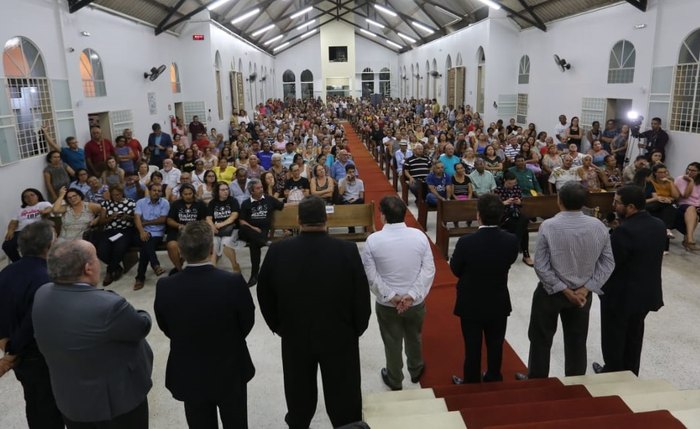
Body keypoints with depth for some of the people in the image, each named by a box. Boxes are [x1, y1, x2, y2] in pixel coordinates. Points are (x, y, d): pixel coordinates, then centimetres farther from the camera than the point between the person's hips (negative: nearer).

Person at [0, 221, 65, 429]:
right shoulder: (45, 280, -30)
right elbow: (33, 324, -26)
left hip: (20, 355, 8)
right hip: (42, 358, -7)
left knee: (33, 404, 26)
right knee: (50, 410, 12)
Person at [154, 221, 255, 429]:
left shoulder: (165, 287, -19)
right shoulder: (234, 282, -25)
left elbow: (166, 328, -2)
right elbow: (247, 323, -9)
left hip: (189, 375, 2)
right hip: (230, 372, -1)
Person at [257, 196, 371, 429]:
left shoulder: (277, 251, -15)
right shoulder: (348, 250, -20)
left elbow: (264, 295, -3)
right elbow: (362, 296, -11)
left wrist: (279, 327, 12)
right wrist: (357, 329, 6)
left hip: (294, 336, 2)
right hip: (340, 336, -2)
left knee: (300, 393, 24)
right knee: (342, 394, 17)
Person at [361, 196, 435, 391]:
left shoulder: (373, 240, -17)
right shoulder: (419, 236, -12)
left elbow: (370, 275, -15)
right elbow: (429, 269, -12)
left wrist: (390, 296, -12)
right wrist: (412, 294, -14)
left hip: (386, 304, -2)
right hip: (415, 302, 2)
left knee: (392, 343, 18)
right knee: (414, 338, 26)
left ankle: (394, 380, 37)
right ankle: (416, 371, 48)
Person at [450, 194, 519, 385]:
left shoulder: (466, 242, -26)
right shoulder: (511, 241, -17)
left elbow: (455, 270, -11)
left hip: (471, 304, -2)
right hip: (499, 304, 3)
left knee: (472, 347, 15)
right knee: (495, 345, 21)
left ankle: (471, 384, 32)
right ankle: (494, 380, 41)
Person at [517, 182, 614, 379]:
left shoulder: (548, 226, -20)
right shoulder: (598, 226, -9)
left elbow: (540, 266, -20)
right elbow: (608, 263, -5)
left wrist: (563, 290, -13)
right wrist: (586, 289, -9)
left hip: (551, 291, -3)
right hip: (582, 292, 3)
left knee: (541, 339, 13)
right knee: (577, 341, 18)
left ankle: (537, 382, 26)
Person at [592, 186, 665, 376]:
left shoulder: (624, 231, -29)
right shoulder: (659, 225, -2)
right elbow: (658, 256, 10)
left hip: (621, 294, -8)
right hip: (647, 292, 8)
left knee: (613, 337, 13)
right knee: (634, 335, 23)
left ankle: (613, 374, 28)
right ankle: (631, 373, 38)